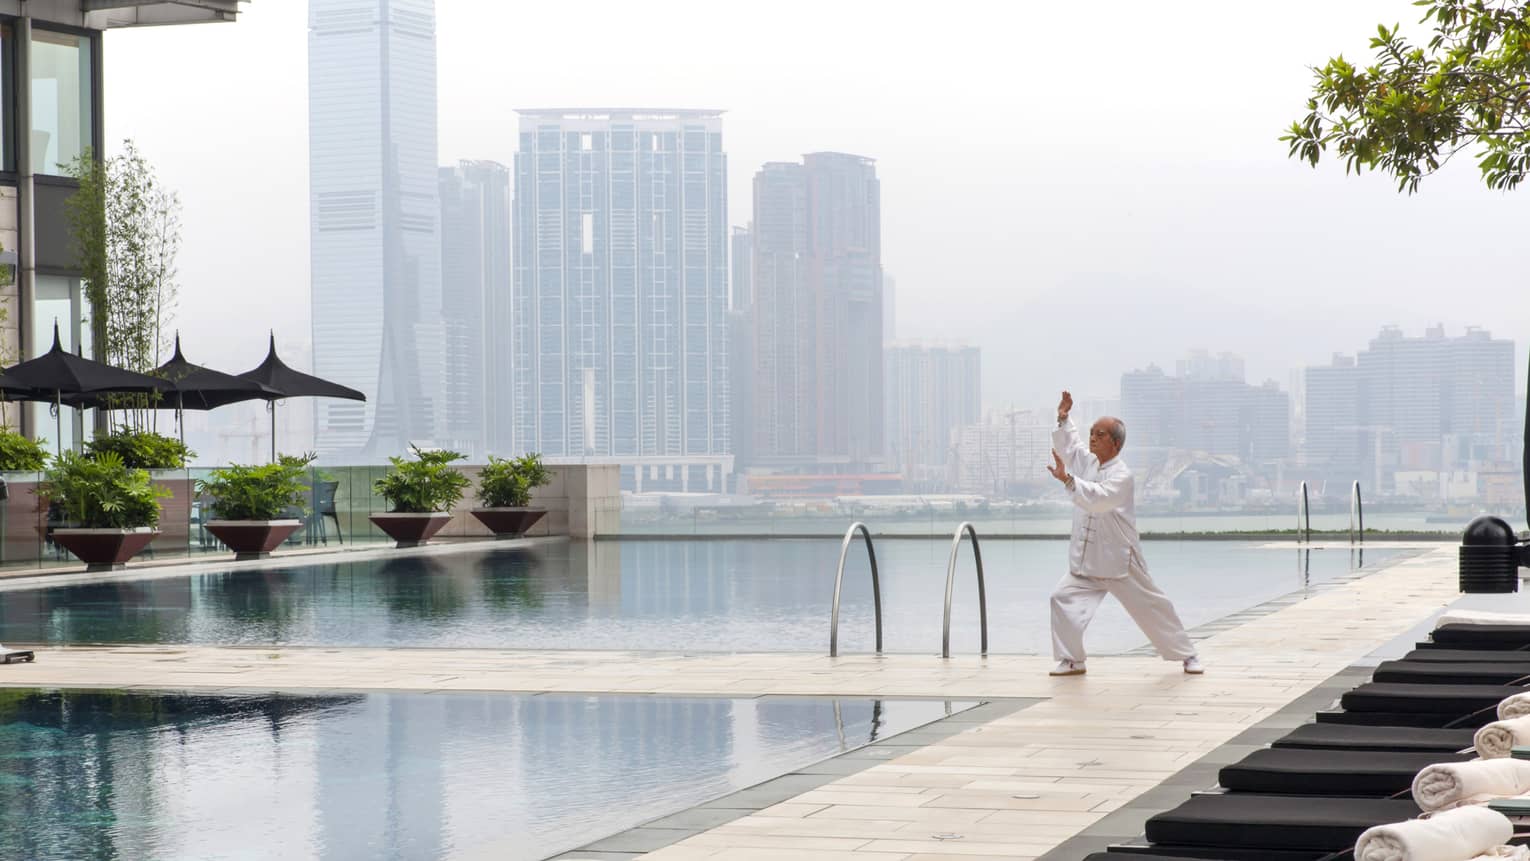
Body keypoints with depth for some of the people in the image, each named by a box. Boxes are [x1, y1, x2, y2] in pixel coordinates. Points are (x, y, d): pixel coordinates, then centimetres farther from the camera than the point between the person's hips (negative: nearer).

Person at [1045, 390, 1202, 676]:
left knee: (1151, 607, 4)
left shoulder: (1121, 475, -18)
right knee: (1063, 599, -11)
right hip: (1085, 561, 6)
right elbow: (1068, 444, 19)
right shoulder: (1088, 462, 5)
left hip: (1120, 561, -6)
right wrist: (1063, 419, 4)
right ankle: (1071, 660, -1)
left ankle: (1186, 655, 21)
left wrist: (1068, 479, -42)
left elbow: (1098, 499, -33)